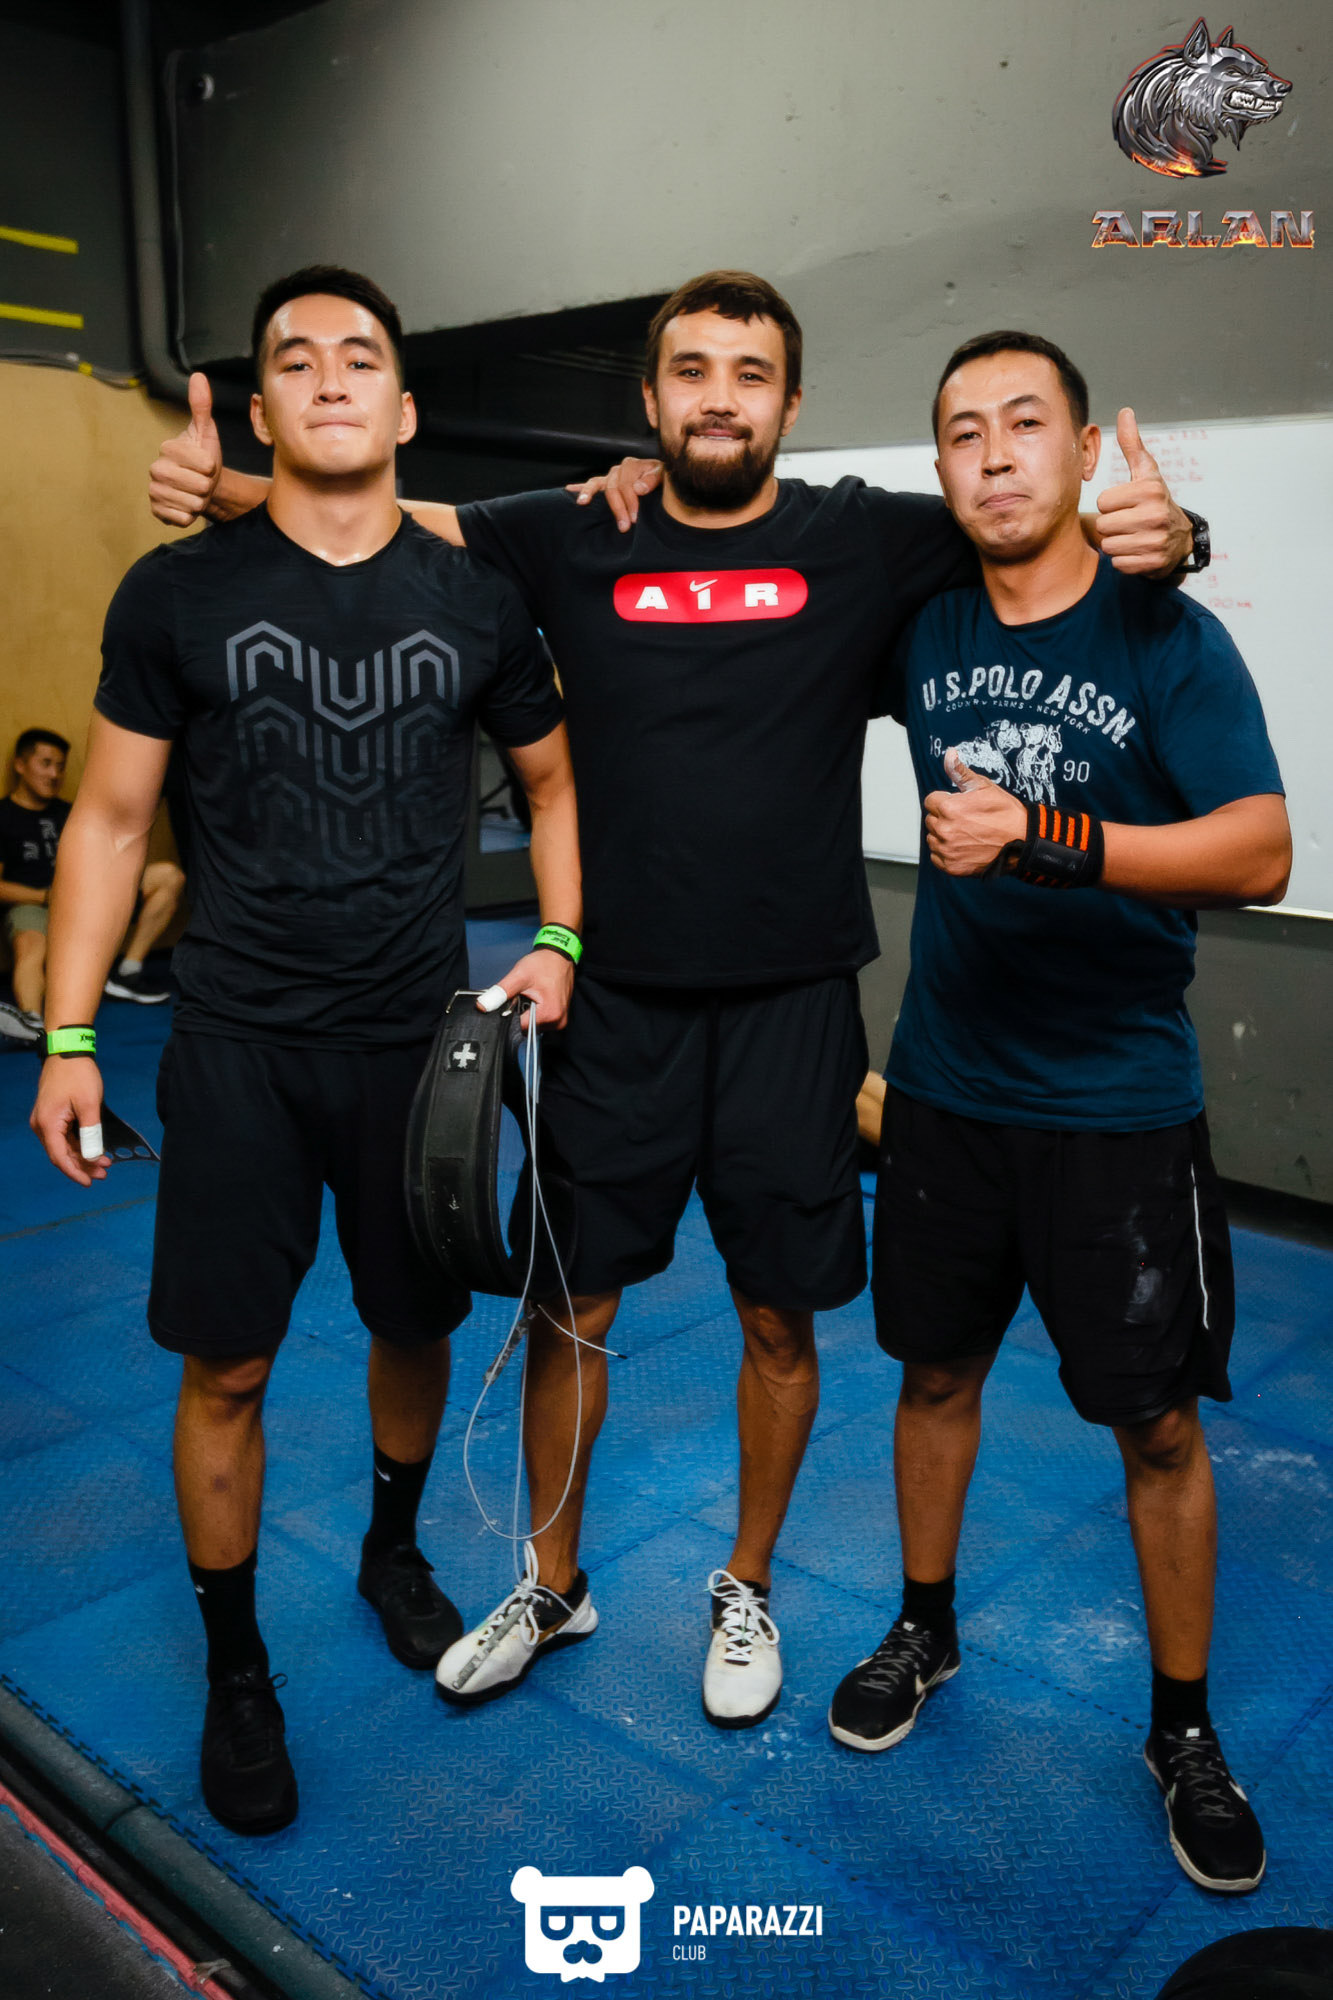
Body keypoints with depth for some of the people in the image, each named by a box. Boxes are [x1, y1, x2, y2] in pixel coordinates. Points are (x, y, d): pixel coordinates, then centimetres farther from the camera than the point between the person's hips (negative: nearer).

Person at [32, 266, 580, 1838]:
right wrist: (67, 1035, -2)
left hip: (419, 1038, 2)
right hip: (239, 1045, -1)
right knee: (227, 1369, 4)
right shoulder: (178, 594, -3)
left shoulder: (476, 604, 2)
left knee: (418, 1326, 16)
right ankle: (235, 1669, 27)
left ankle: (394, 1554, 44)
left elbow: (551, 777, 14)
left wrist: (557, 946, -1)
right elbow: (110, 818, 1)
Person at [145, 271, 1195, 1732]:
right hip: (616, 1000, 1)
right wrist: (223, 488, -14)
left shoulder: (857, 541, -1)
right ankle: (552, 1586, 37)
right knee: (566, 1301, 11)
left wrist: (1156, 533, -23)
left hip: (791, 1004, 0)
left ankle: (746, 1590, 37)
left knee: (778, 1319, 12)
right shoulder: (572, 541, 2)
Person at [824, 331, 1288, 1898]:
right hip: (946, 1085, 3)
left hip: (1119, 1107, -3)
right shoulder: (924, 629, 2)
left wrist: (1045, 835, -31)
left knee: (1158, 1422, 6)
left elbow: (1260, 854, -19)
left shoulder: (1167, 638, -9)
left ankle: (1183, 1730, 28)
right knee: (936, 1371, 16)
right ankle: (924, 1631, 40)